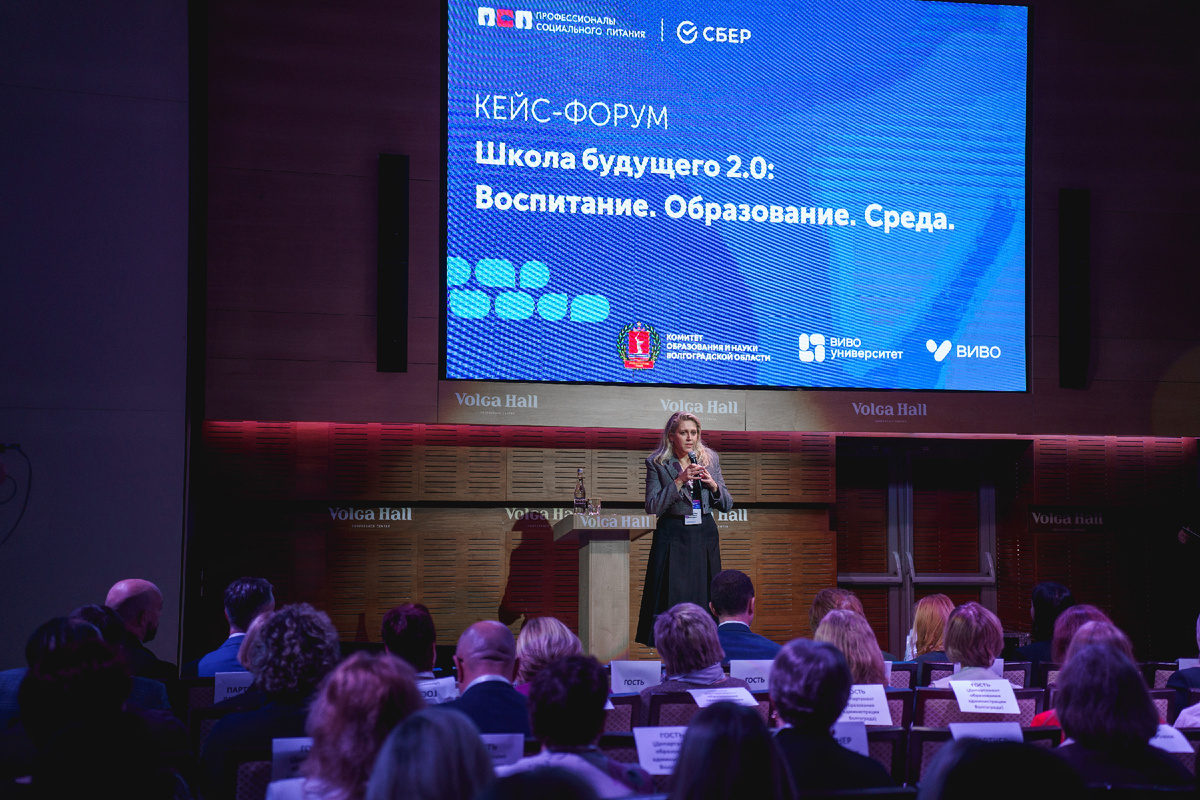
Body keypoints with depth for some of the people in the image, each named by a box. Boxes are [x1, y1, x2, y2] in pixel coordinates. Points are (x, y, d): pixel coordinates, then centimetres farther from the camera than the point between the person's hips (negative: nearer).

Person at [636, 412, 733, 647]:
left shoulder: (710, 460, 9)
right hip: (672, 538, -3)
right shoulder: (657, 464, 0)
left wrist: (713, 484, -10)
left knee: (704, 597, 2)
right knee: (672, 597, -6)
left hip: (705, 538, 3)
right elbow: (652, 506, -9)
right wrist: (679, 481, -16)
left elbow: (727, 505, 9)